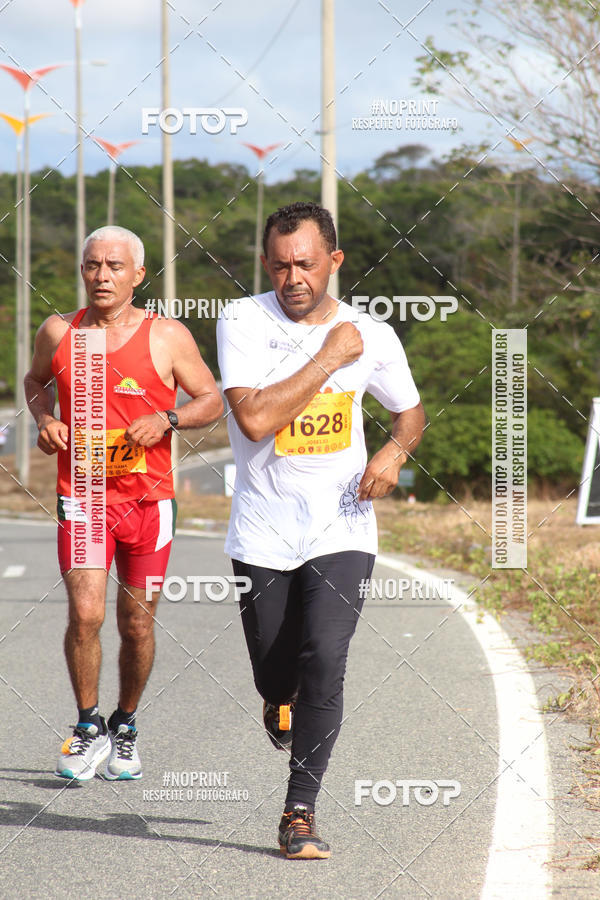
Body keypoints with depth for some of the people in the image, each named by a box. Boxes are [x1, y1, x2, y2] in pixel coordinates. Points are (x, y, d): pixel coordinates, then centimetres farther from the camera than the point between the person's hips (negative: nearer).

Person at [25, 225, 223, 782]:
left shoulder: (168, 336, -2)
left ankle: (125, 728, 29)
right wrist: (44, 419, 2)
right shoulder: (58, 333, 3)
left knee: (137, 624, 7)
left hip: (149, 495, 0)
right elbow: (35, 381, 22)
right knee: (84, 612, -15)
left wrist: (168, 419, -14)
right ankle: (88, 728, 4)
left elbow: (213, 400, 4)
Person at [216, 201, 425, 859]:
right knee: (275, 675, 9)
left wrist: (394, 452, -4)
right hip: (263, 532, 0)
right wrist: (329, 358, -18)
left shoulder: (372, 336, 1)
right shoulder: (244, 321, -8)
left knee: (325, 660, -17)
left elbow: (410, 412, 19)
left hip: (342, 530, 0)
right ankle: (281, 700, 49)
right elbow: (255, 418, -21)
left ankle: (300, 811, -7)